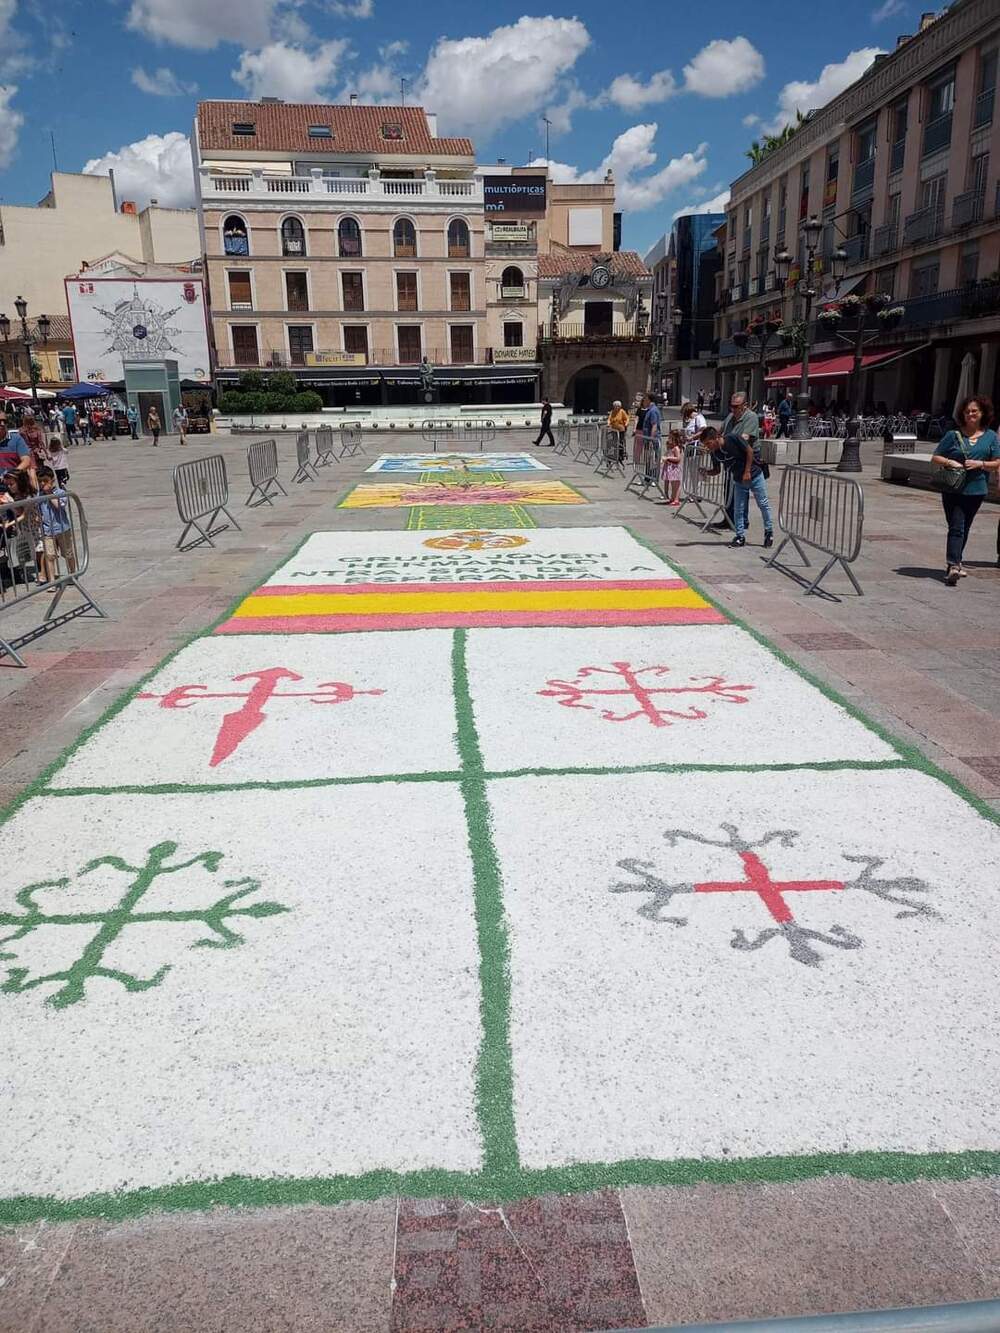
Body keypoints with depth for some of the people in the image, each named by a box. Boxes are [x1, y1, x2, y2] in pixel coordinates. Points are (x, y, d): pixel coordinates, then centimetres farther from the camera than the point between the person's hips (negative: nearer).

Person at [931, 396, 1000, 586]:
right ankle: (953, 566, -19)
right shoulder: (953, 435, 1)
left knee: (964, 529, 15)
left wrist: (979, 464, -12)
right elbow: (935, 458, 4)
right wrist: (950, 462, -14)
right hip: (953, 489, -3)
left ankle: (955, 563, 29)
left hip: (976, 490, 3)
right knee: (956, 528, -12)